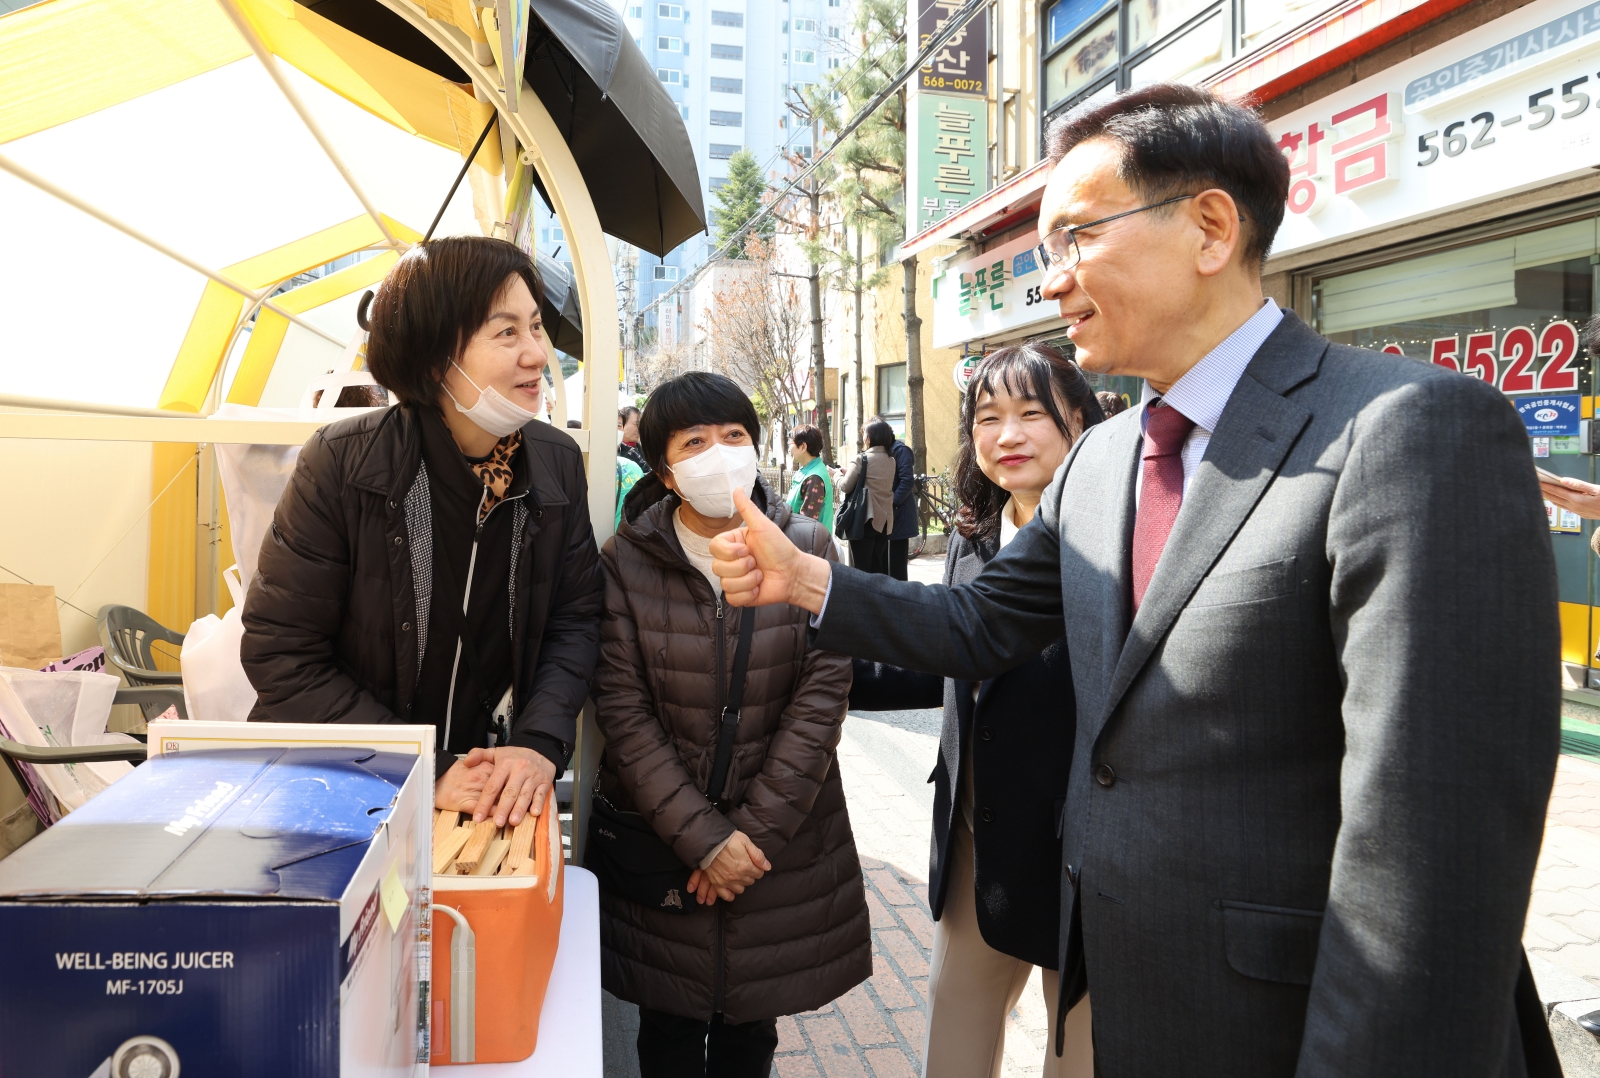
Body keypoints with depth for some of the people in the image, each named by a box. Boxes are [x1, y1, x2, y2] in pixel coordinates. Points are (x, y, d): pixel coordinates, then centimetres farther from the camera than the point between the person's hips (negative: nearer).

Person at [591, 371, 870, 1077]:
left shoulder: (808, 549, -6)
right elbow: (622, 710, -11)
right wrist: (701, 838, -16)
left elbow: (821, 696, -9)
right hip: (659, 839, 0)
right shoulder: (625, 561, -8)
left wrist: (755, 831, -13)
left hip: (782, 836, 1)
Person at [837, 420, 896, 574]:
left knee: (862, 567, -1)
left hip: (865, 519, -6)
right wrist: (850, 472, 19)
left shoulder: (861, 460, -12)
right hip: (884, 520, 6)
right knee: (879, 567, 13)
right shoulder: (891, 460, 8)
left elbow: (846, 486, -11)